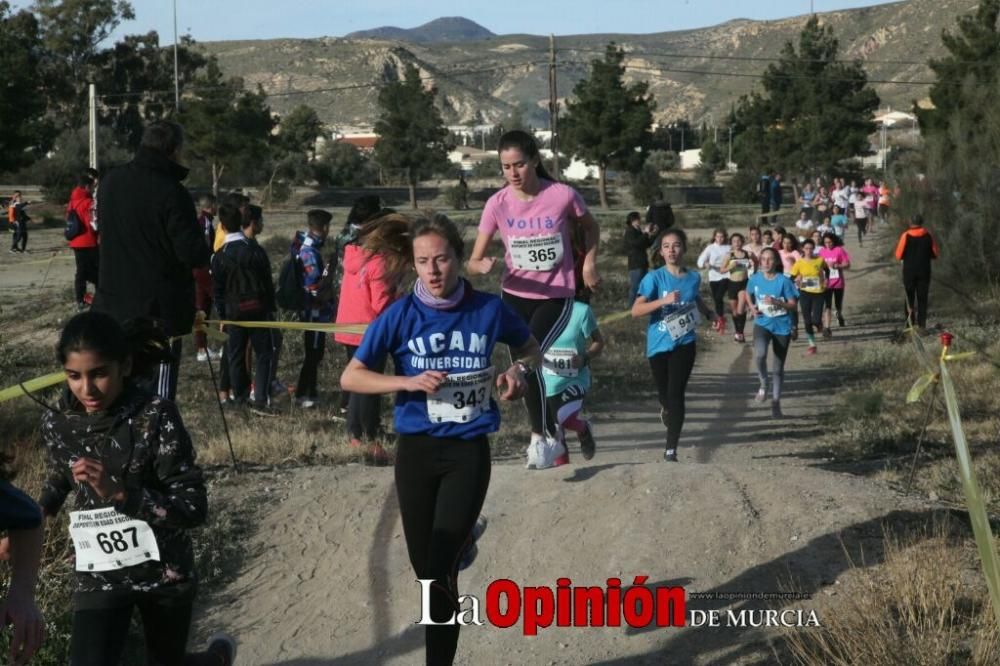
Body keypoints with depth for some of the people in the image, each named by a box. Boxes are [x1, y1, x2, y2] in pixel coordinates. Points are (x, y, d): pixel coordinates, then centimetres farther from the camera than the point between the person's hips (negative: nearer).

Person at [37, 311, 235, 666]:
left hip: (163, 570, -2)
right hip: (98, 574, 2)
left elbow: (194, 508, -24)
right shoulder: (58, 423, -9)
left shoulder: (156, 417, -21)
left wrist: (119, 493, -34)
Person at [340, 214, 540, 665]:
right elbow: (350, 378, -5)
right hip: (416, 451, 2)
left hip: (469, 451, -2)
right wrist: (409, 382, -19)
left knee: (440, 571, -12)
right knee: (426, 571, 14)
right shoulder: (400, 316, -8)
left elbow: (531, 350, 14)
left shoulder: (489, 309, -6)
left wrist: (517, 370, -9)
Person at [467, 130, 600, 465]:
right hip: (515, 297, 3)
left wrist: (589, 264, -4)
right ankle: (550, 436, 26)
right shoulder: (497, 203, -10)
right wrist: (485, 265, -30)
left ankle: (542, 436, -11)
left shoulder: (563, 195, -15)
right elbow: (473, 261, -8)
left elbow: (591, 227, 8)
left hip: (556, 296, -3)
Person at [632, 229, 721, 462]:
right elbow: (636, 311, -21)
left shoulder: (694, 277, 1)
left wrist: (710, 314, 10)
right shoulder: (654, 278, -11)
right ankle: (667, 409, 54)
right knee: (664, 394, 15)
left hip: (684, 345, 0)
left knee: (676, 394, -12)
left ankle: (671, 450, -11)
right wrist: (664, 300, -32)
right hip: (658, 345, 0)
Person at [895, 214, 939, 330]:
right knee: (922, 298, 7)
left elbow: (899, 255, -8)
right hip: (924, 271, 1)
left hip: (909, 271, -1)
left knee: (910, 297, 10)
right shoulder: (928, 236, -4)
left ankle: (910, 322, 8)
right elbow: (936, 253, 3)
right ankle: (922, 324, 4)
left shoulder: (906, 236, -10)